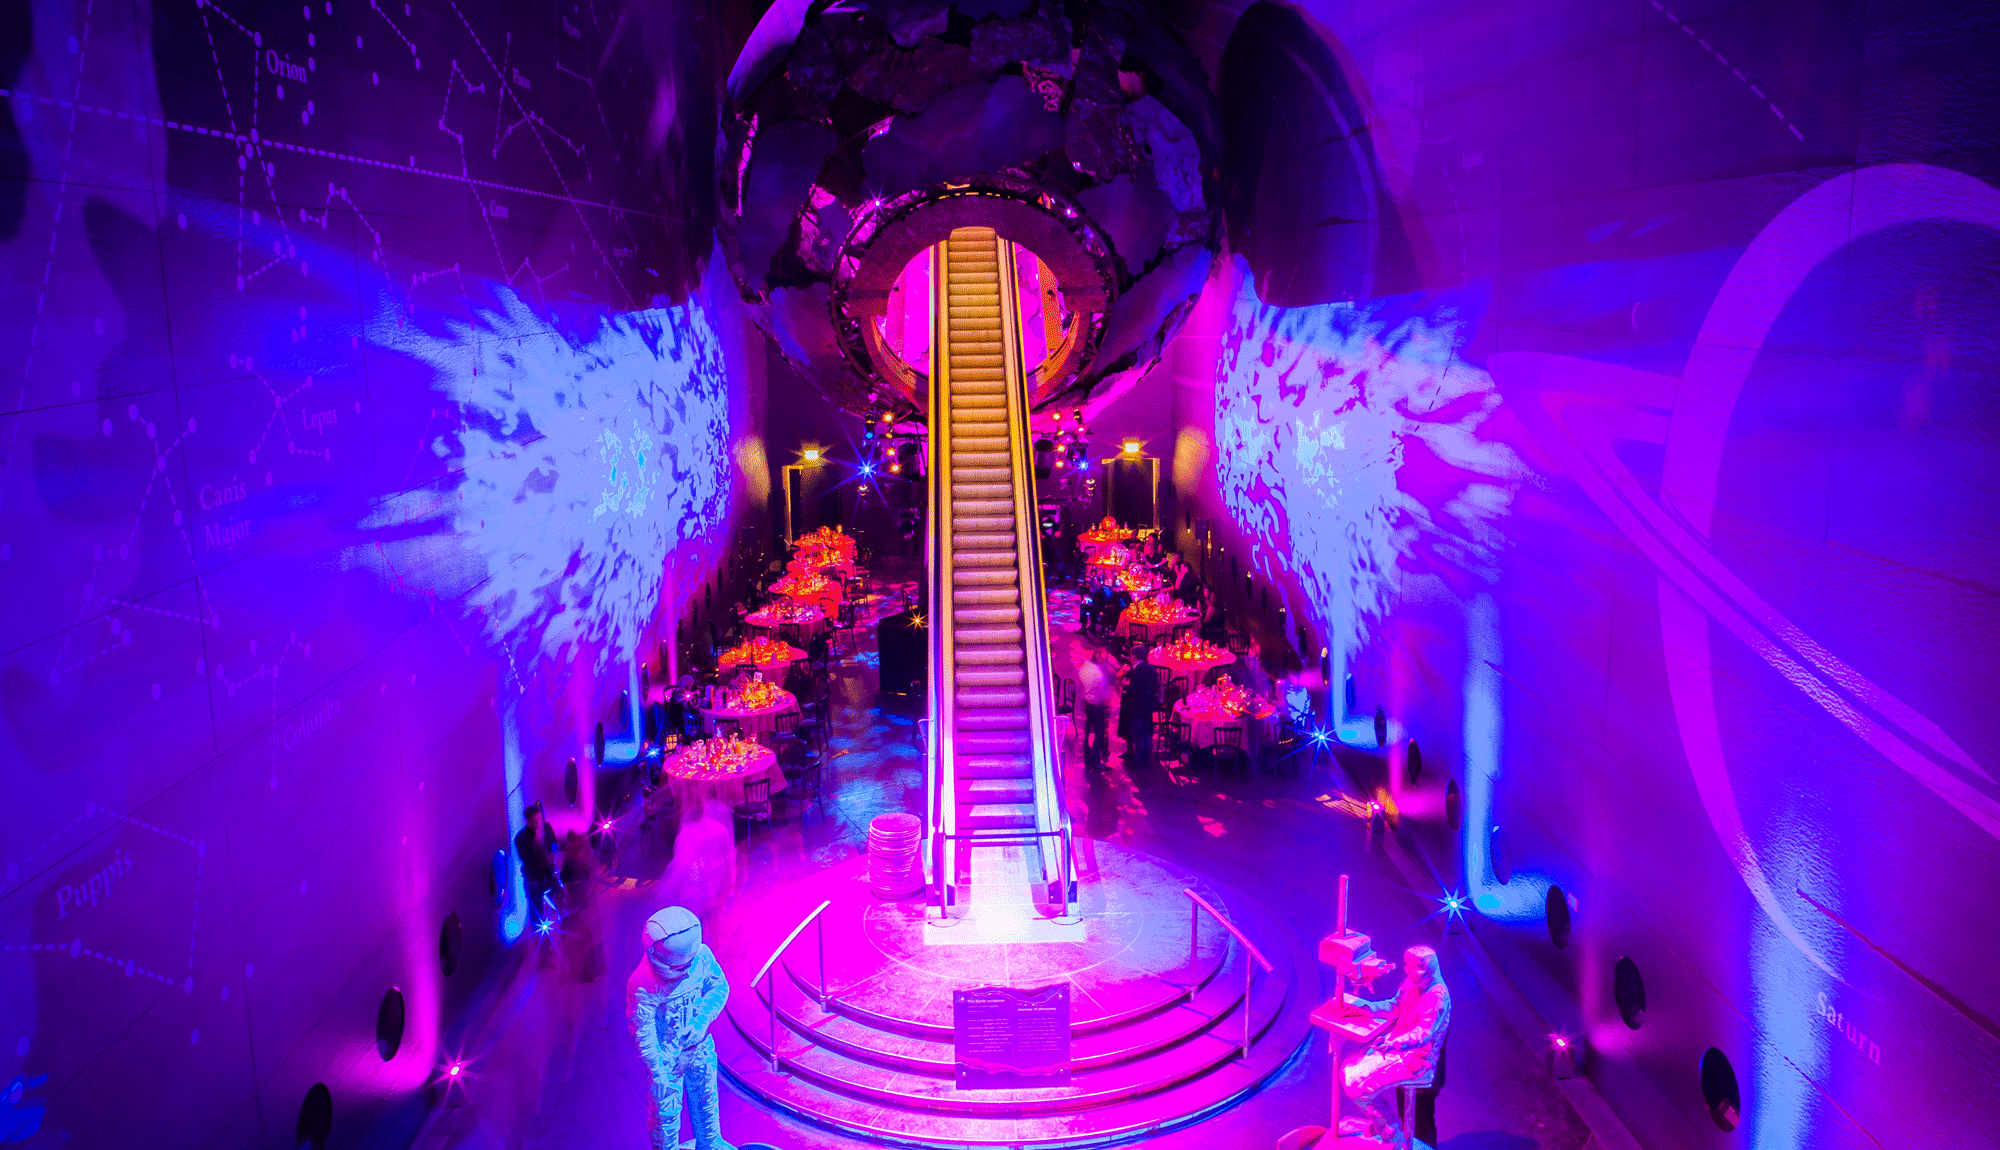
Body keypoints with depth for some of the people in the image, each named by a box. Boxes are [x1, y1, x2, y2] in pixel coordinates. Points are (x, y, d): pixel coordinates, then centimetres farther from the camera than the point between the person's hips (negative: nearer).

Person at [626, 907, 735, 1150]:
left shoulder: (702, 955, -22)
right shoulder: (642, 985, -34)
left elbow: (719, 987, -6)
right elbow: (643, 1032, -23)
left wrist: (702, 1021, -20)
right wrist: (659, 1072, -20)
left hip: (700, 1046, 5)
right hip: (666, 1055, -5)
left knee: (706, 1096, 26)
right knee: (666, 1110, 12)